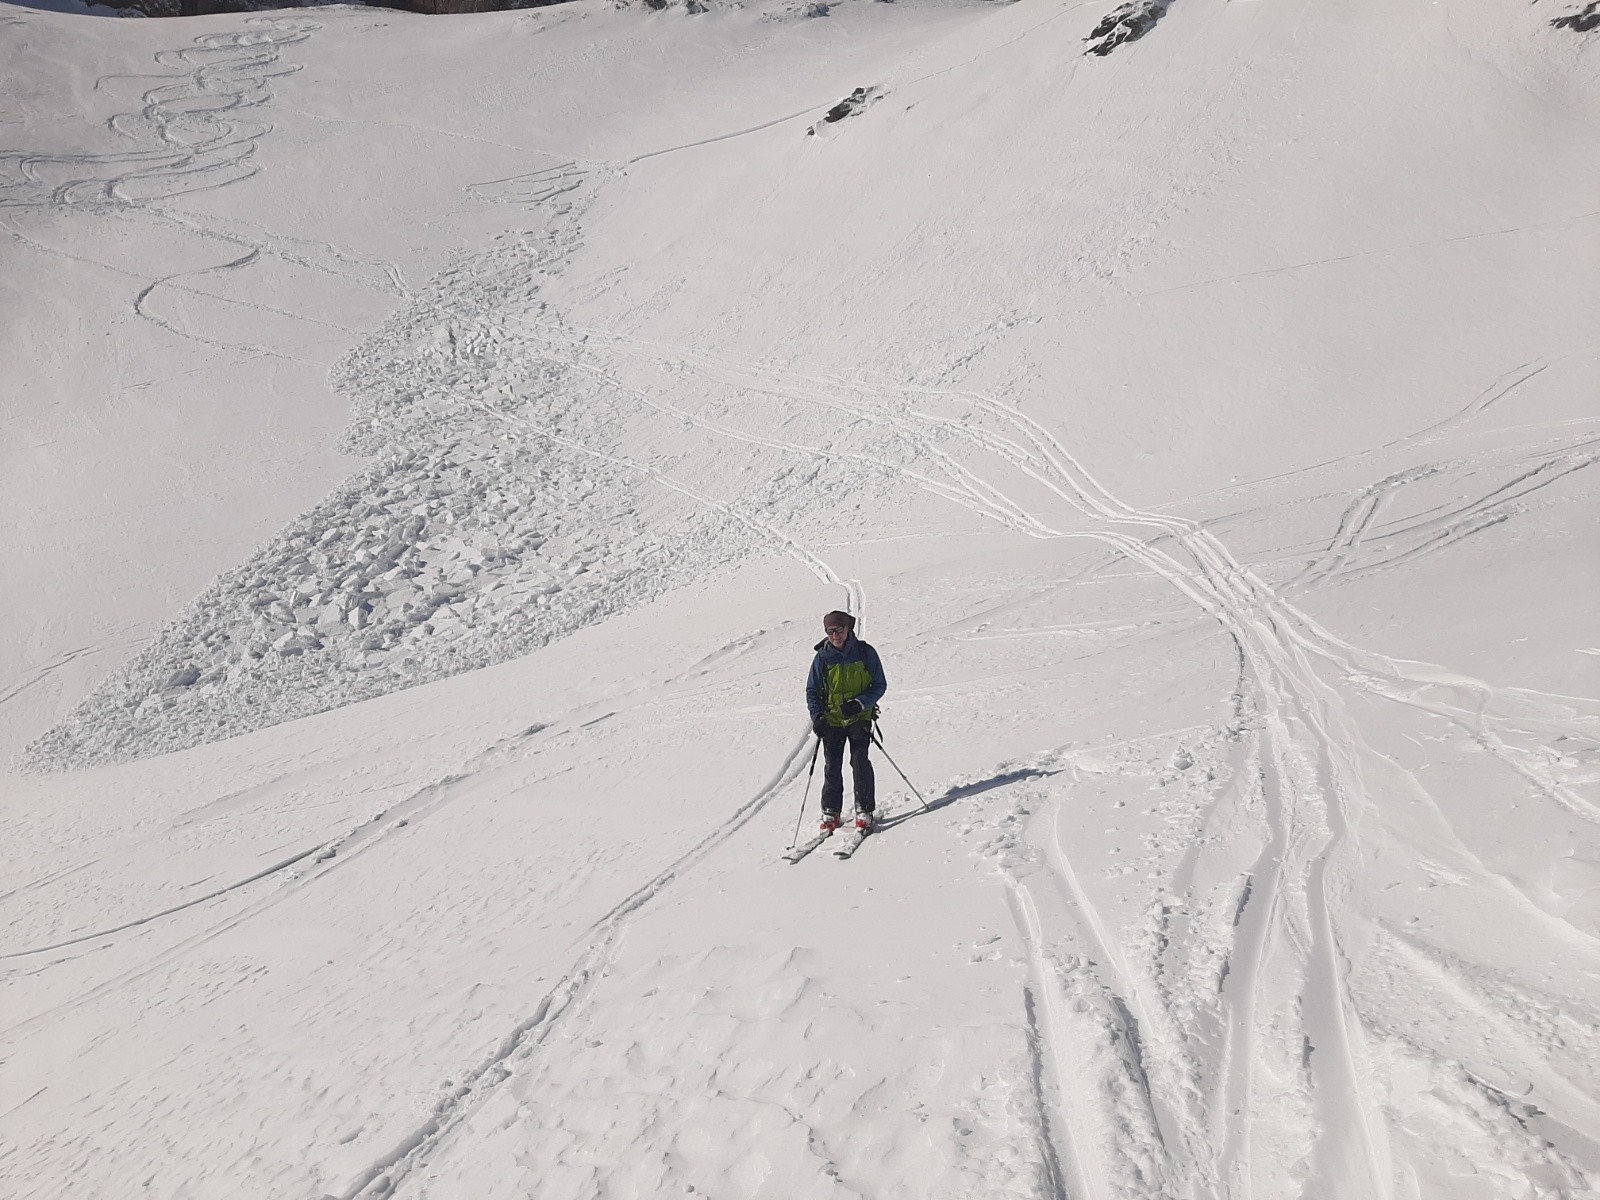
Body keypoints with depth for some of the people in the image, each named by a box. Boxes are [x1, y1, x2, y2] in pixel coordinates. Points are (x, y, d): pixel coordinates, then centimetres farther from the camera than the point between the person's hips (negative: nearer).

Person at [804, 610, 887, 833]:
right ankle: (830, 813, 12)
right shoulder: (822, 657, -1)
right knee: (832, 767, 0)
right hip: (832, 720, 1)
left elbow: (880, 685, 0)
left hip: (859, 718, -1)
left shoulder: (865, 653, -5)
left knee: (860, 761, -12)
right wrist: (817, 716, -8)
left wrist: (860, 703, -16)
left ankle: (864, 811, -2)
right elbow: (812, 691, 7)